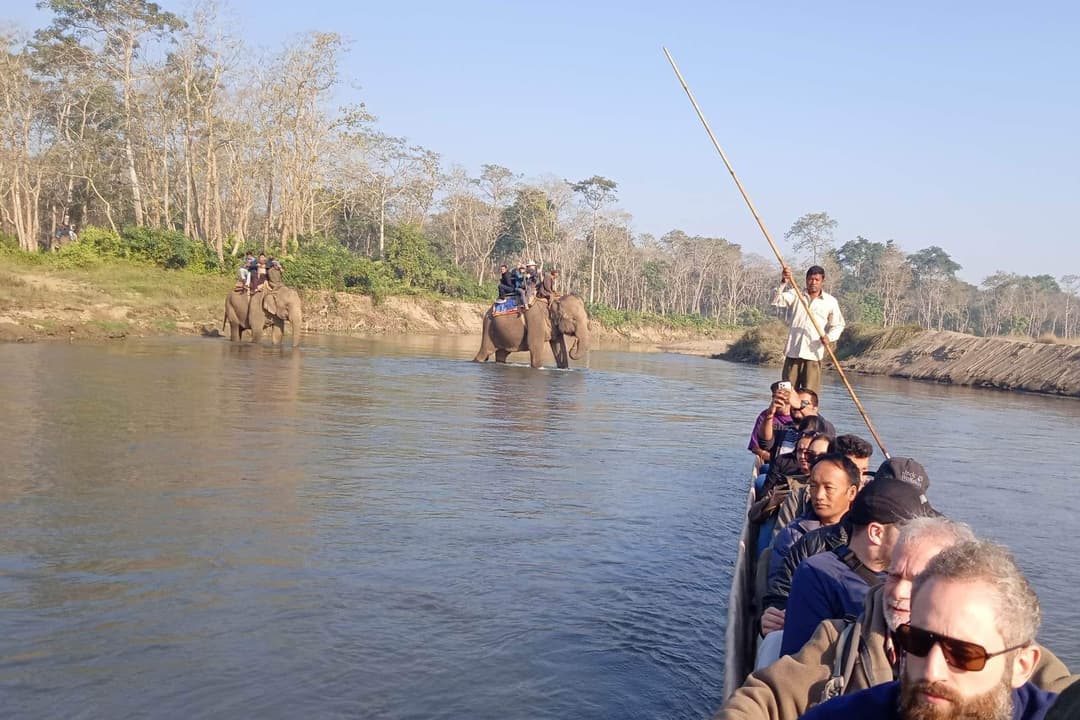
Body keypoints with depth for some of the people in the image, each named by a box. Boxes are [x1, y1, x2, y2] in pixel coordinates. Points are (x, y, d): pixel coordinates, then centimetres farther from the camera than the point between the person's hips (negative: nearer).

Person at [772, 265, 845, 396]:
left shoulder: (830, 301, 6)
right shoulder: (795, 294, 7)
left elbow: (838, 325, 8)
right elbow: (777, 301, -8)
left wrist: (829, 337, -13)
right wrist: (784, 282, -22)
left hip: (813, 353, -1)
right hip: (793, 352, 1)